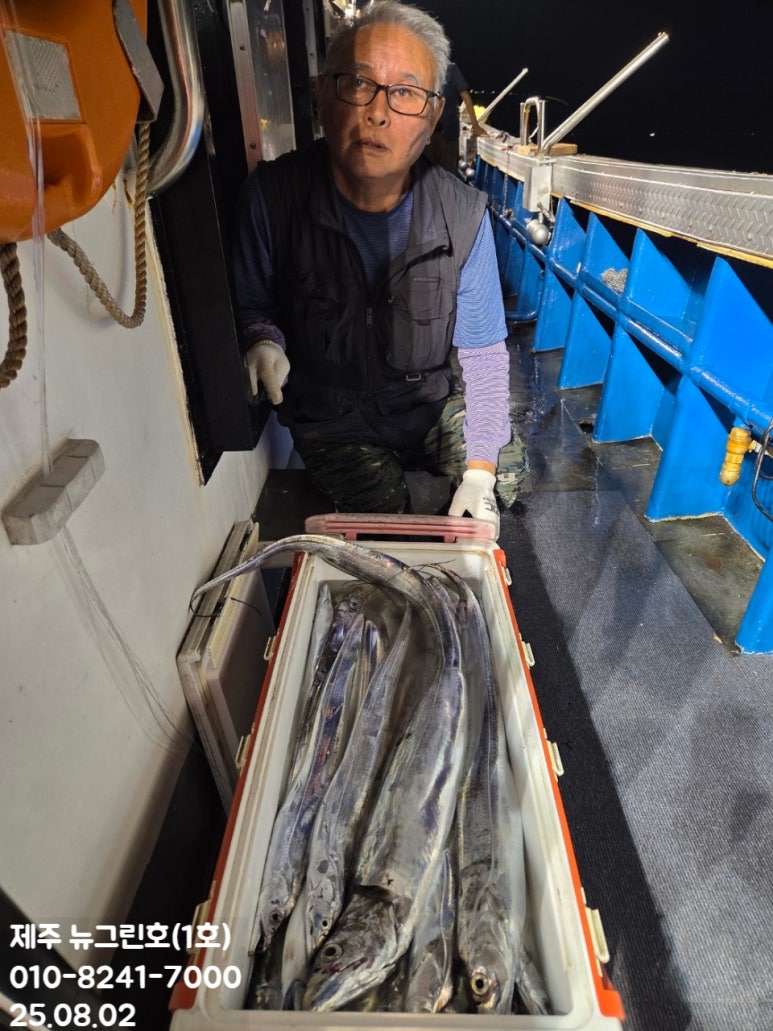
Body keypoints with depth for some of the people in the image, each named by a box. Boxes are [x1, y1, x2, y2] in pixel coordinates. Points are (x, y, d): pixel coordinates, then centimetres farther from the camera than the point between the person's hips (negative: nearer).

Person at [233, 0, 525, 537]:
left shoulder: (463, 215, -13)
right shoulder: (272, 195, -15)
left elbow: (483, 352, -12)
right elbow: (252, 305, 0)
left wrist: (479, 471, -21)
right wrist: (264, 341, -26)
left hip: (435, 402, 2)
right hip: (331, 420, -1)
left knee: (507, 473, -8)